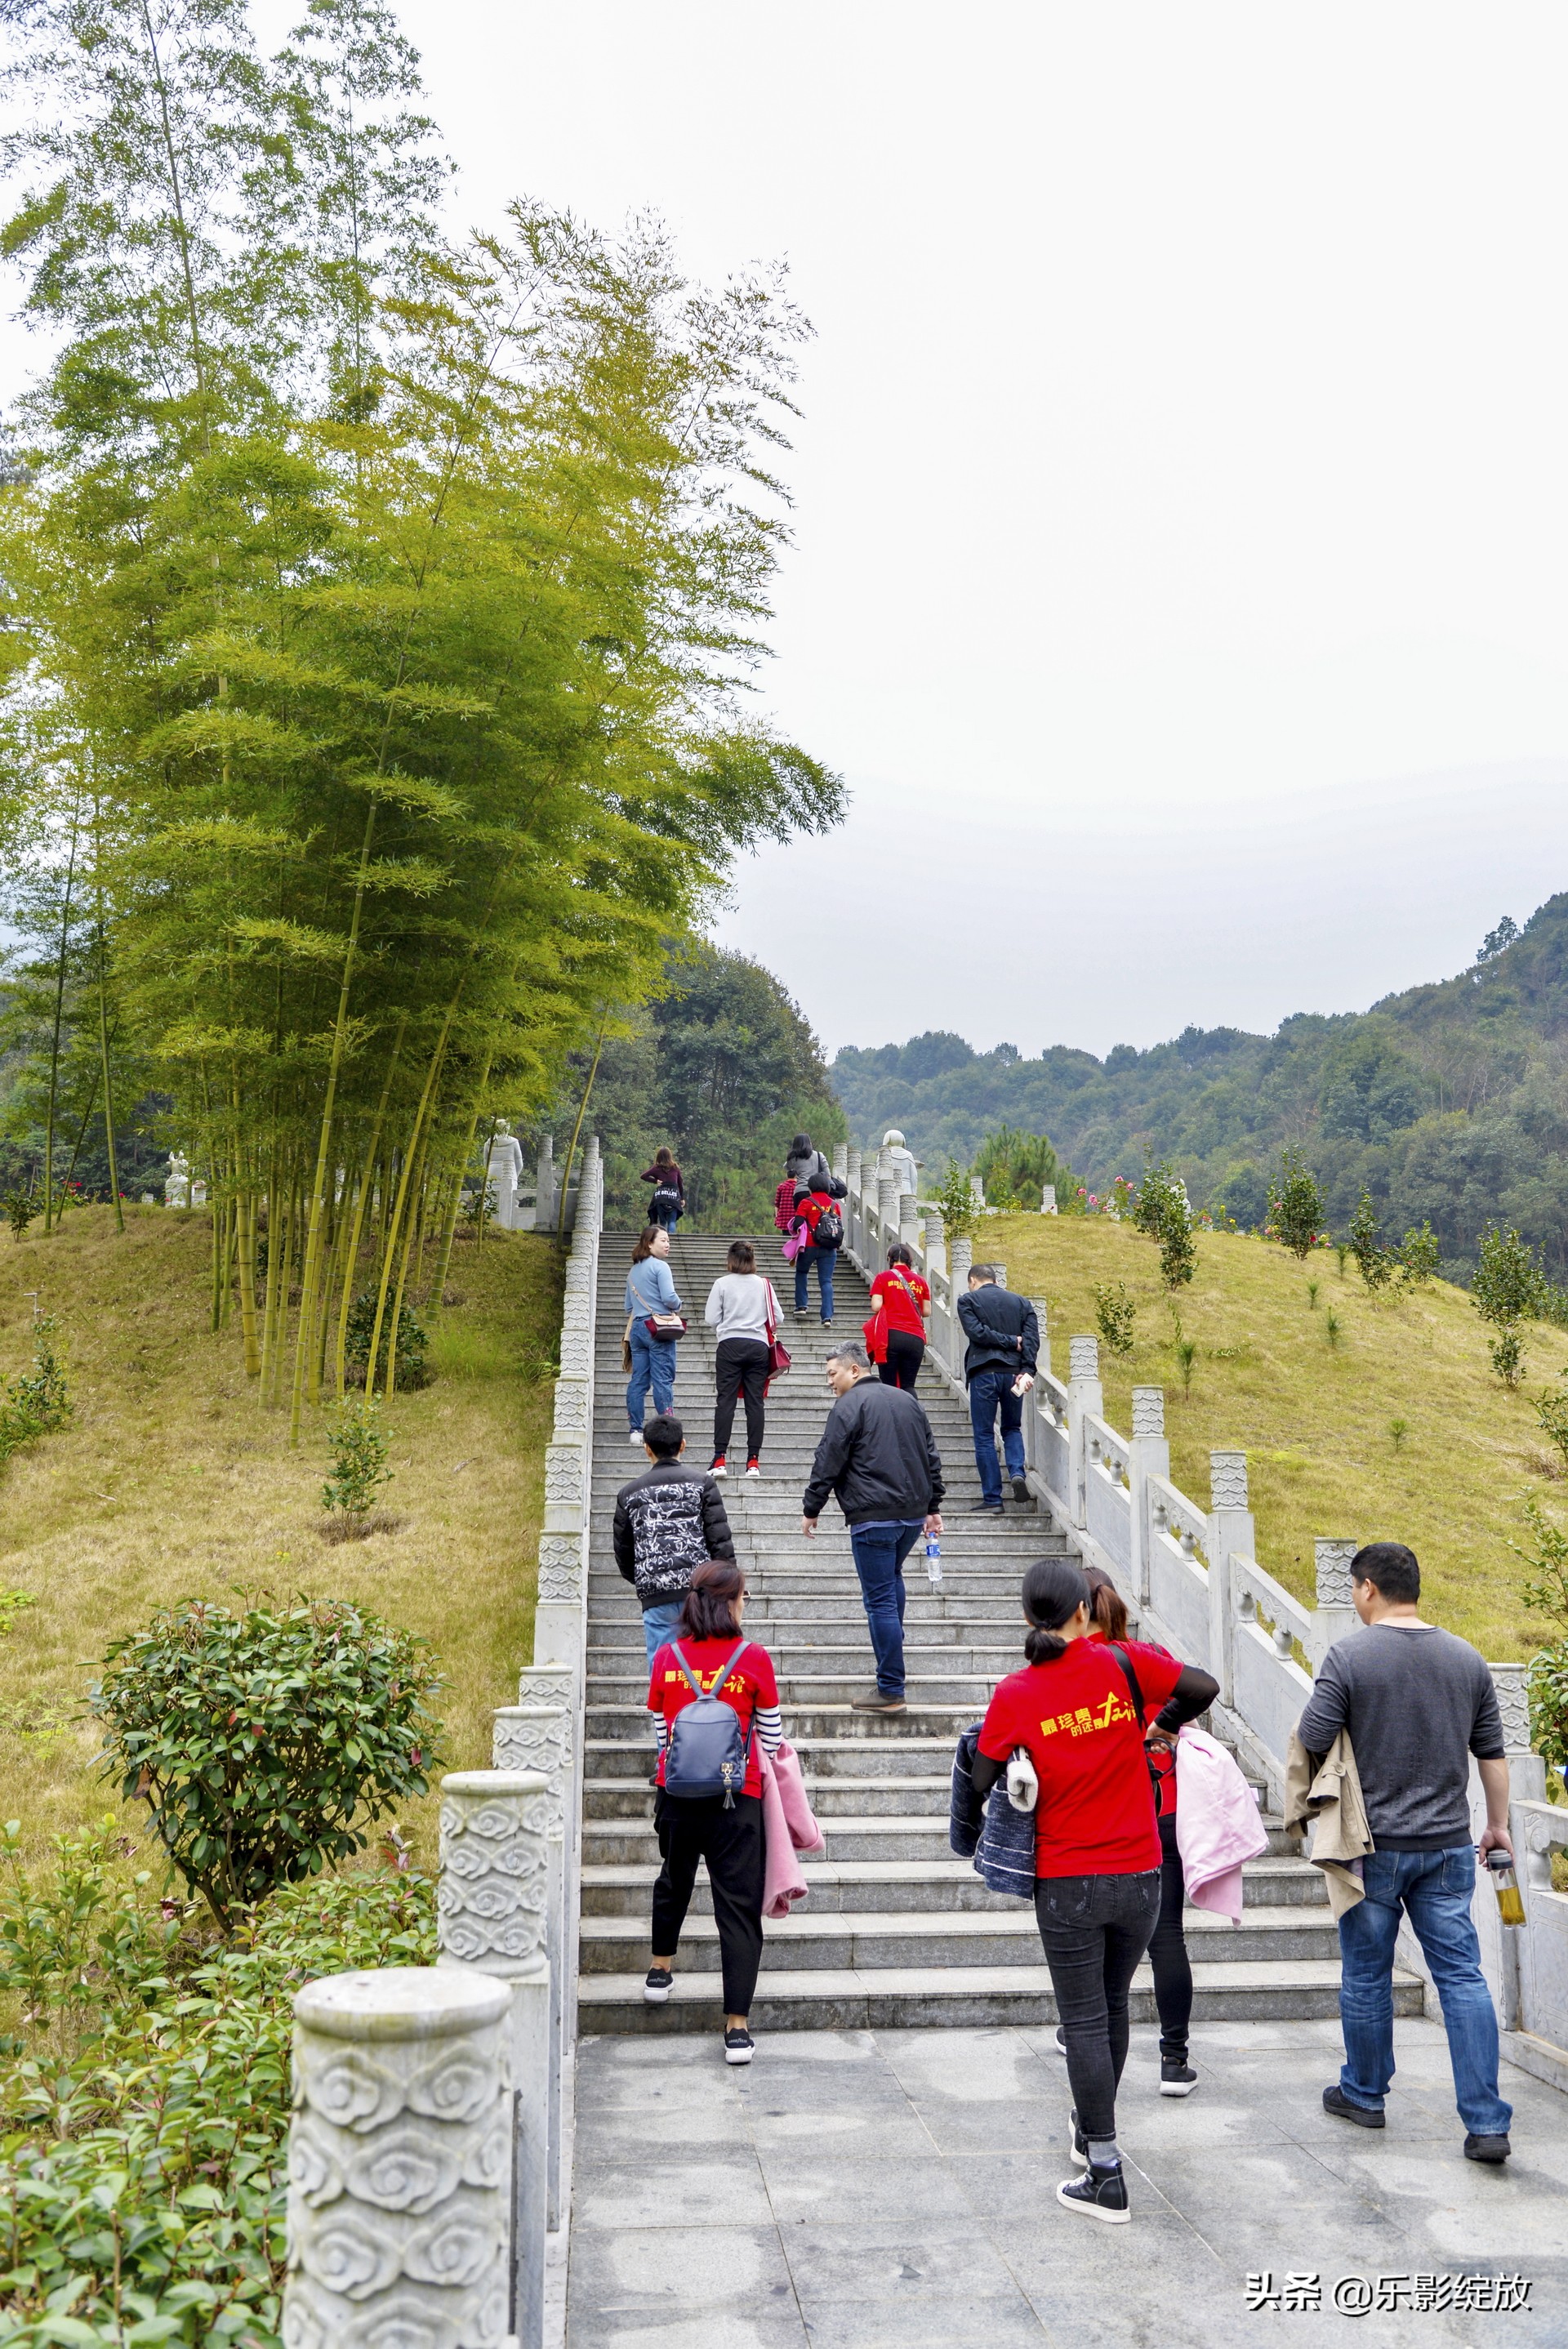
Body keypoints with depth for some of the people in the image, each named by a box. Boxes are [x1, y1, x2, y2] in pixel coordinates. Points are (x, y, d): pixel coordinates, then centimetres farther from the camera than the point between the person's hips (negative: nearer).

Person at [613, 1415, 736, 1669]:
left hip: (655, 1597, 2)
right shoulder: (702, 1483, 5)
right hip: (700, 1589, -1)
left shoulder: (629, 1493, 12)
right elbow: (721, 1540, 0)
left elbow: (622, 1551, 17)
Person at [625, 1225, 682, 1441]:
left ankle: (636, 1430, 7)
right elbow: (669, 1297, -17)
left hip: (636, 1328, 7)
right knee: (663, 1380, -5)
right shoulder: (660, 1266, -8)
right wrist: (678, 1306, 2)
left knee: (638, 1380, 7)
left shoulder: (633, 1271, 16)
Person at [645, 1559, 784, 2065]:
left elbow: (661, 1729, 7)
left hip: (677, 1794, 3)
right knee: (739, 1903, 3)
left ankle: (660, 1969, 45)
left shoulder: (667, 1657, -3)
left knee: (674, 1878, 28)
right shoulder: (754, 1658, -10)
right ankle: (737, 2027, 1)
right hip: (737, 1800, -3)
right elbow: (772, 1737, 0)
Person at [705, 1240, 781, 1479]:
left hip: (730, 1345, -2)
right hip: (759, 1346, 2)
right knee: (755, 1402, 4)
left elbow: (711, 1319, -2)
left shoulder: (722, 1284, -2)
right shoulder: (764, 1284, 4)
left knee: (725, 1400, -1)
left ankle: (720, 1459, -5)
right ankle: (753, 1460, 4)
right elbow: (777, 1318, 5)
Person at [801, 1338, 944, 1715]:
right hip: (913, 1514, 8)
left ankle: (890, 1691, -2)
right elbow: (932, 1457, 19)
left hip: (874, 1517, -8)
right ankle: (892, 1648, 34)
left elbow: (828, 1463, -9)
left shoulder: (849, 1406, -7)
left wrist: (811, 1509, 2)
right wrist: (932, 1507, 24)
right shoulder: (907, 1400, 16)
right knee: (892, 1577, 30)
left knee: (880, 1599, -4)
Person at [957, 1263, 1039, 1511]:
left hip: (983, 1373, -3)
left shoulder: (968, 1301, 3)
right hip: (1013, 1372, 3)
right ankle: (1017, 1472, -5)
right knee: (1012, 1428, 21)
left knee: (984, 1436, 5)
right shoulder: (1022, 1302, 13)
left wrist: (1010, 1341, -4)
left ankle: (992, 1496, 5)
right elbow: (1032, 1338, 0)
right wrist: (1028, 1370, -8)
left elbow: (977, 1332, -11)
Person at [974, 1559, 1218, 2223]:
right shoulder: (1122, 1663, -8)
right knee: (1113, 2006, 21)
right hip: (1139, 1875, 3)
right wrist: (1161, 1727, 9)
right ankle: (1093, 2129, 40)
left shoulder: (1014, 1695, -10)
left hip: (1067, 1882, -2)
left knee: (1085, 2022, 6)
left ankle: (1106, 2178, 9)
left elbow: (982, 1784, -6)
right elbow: (1203, 1688, -8)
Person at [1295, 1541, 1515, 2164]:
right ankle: (1486, 2123, 4)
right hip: (1448, 1845, 4)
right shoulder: (1466, 1658, 3)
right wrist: (1498, 1825, 22)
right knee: (1462, 1975, 6)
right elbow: (1491, 1754, 10)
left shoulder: (1350, 1655, -13)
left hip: (1373, 1845, -4)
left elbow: (1312, 1741, -14)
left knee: (1366, 1975, 11)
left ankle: (1364, 2094, 27)